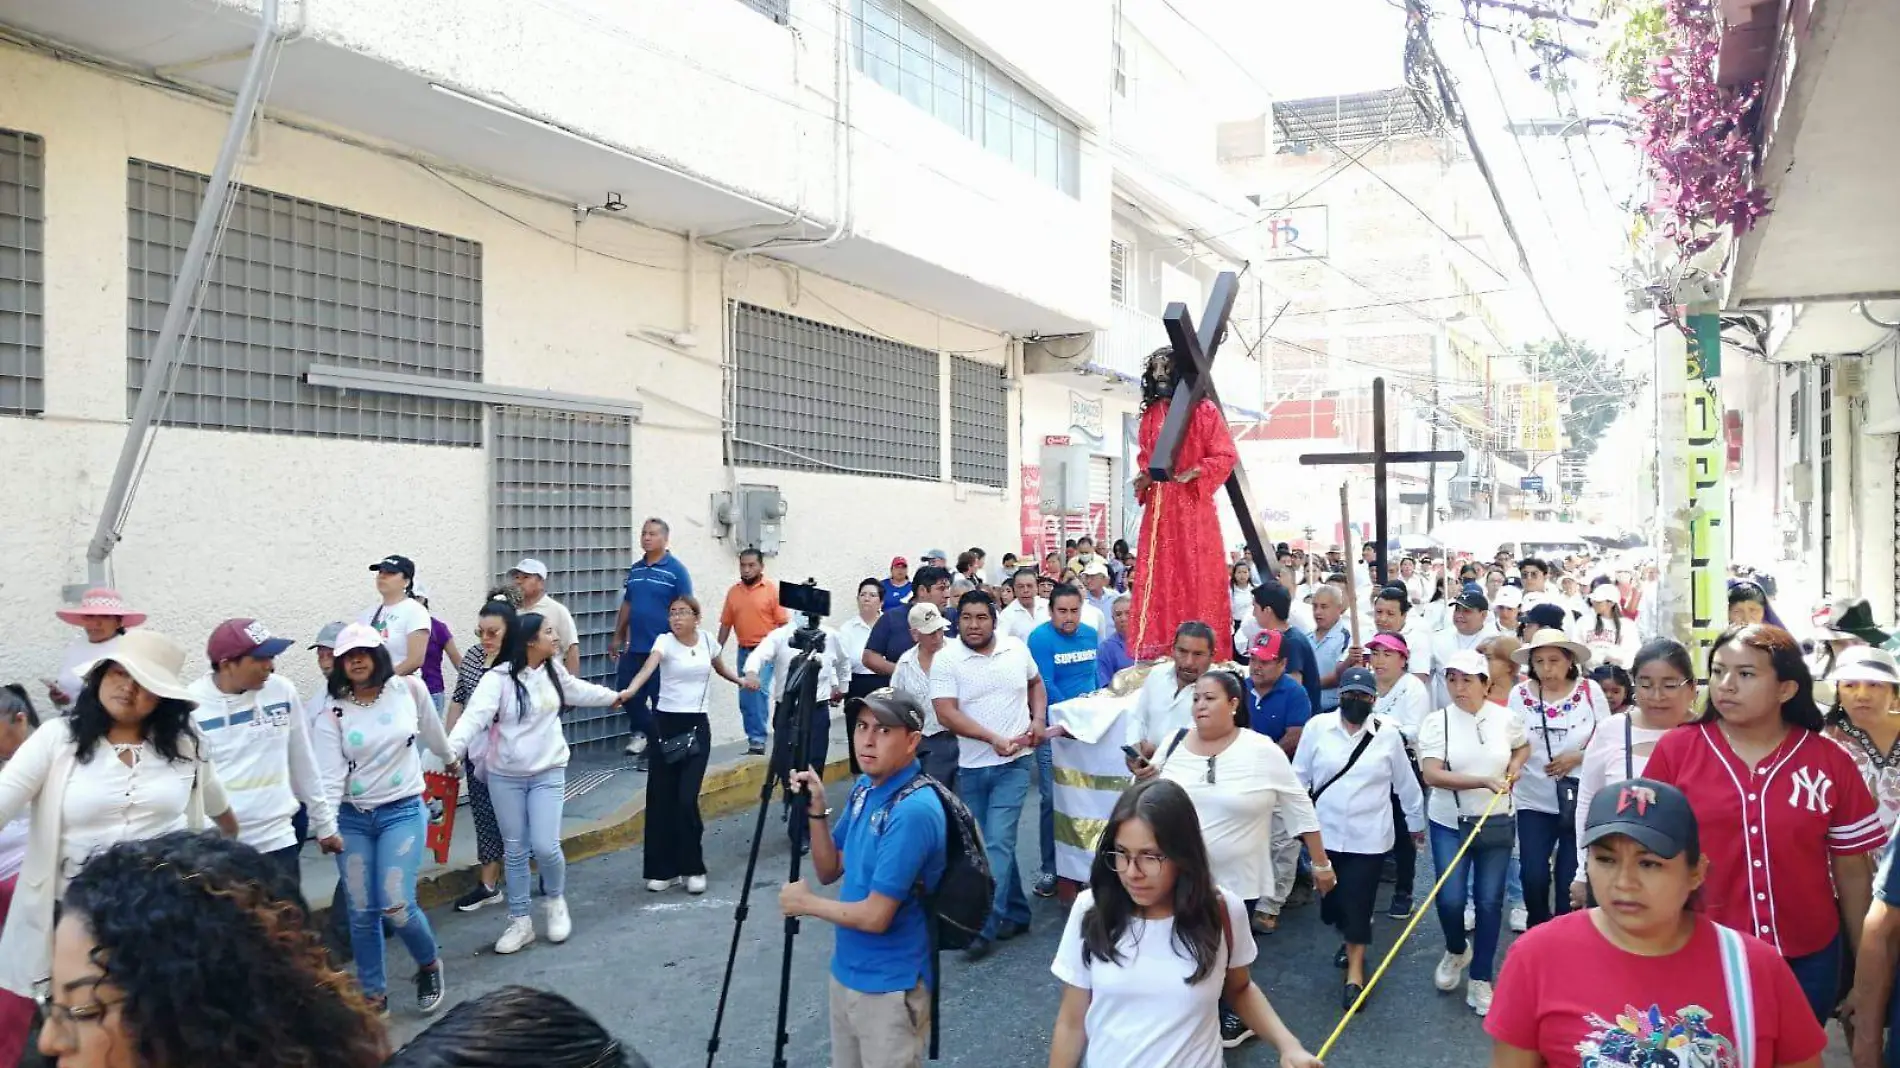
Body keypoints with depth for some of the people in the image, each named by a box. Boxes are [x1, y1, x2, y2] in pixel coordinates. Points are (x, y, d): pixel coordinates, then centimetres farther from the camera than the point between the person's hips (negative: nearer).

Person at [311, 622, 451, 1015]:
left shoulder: (410, 690, -4)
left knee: (396, 904, -11)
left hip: (403, 811, -1)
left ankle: (429, 965, 18)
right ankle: (373, 994, 23)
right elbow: (329, 777, -10)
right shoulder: (332, 715, -5)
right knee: (361, 912, 6)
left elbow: (433, 733, 15)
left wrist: (451, 758, 30)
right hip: (352, 818, 2)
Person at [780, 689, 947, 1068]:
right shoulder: (864, 787, 2)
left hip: (890, 988, -8)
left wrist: (806, 903, -11)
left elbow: (875, 916, -25)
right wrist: (816, 810, -7)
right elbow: (829, 871, 9)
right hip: (846, 972, 8)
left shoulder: (914, 812, -26)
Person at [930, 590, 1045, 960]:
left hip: (1012, 764, -1)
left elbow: (1035, 683, 17)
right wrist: (994, 738, -24)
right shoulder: (946, 659, -9)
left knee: (997, 843, -9)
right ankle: (1016, 912, 28)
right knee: (985, 845, 12)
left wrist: (1038, 718, 0)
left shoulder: (1017, 649, -1)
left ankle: (985, 926, -4)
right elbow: (946, 713, -17)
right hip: (971, 766, 1)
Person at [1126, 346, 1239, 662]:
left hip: (1192, 503, -5)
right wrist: (1144, 477, 3)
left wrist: (1193, 473, -17)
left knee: (1197, 575, -4)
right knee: (1159, 576, 2)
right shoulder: (1150, 414, 14)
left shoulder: (1204, 410, -2)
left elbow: (1225, 456, -4)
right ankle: (1158, 651, 5)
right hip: (1158, 505, 5)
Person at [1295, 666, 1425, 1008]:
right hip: (1325, 833, 2)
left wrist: (1416, 822, 14)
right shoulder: (1317, 727, -5)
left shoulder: (1388, 733, -6)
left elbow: (1406, 783, 6)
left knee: (1357, 904, -3)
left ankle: (1355, 972, 11)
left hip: (1368, 837, -2)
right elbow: (1299, 777, 1)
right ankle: (1351, 941, 42)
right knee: (1331, 902, 13)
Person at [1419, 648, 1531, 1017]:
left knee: (1489, 902, 3)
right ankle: (1456, 951, 26)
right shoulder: (1436, 722, -9)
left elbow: (1523, 747, 20)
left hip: (1496, 824, 2)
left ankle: (1480, 980, 18)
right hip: (1450, 824, -2)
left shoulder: (1505, 718, -2)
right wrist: (1484, 781, -25)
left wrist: (1514, 768, -2)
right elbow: (1431, 775, -18)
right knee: (1450, 900, -7)